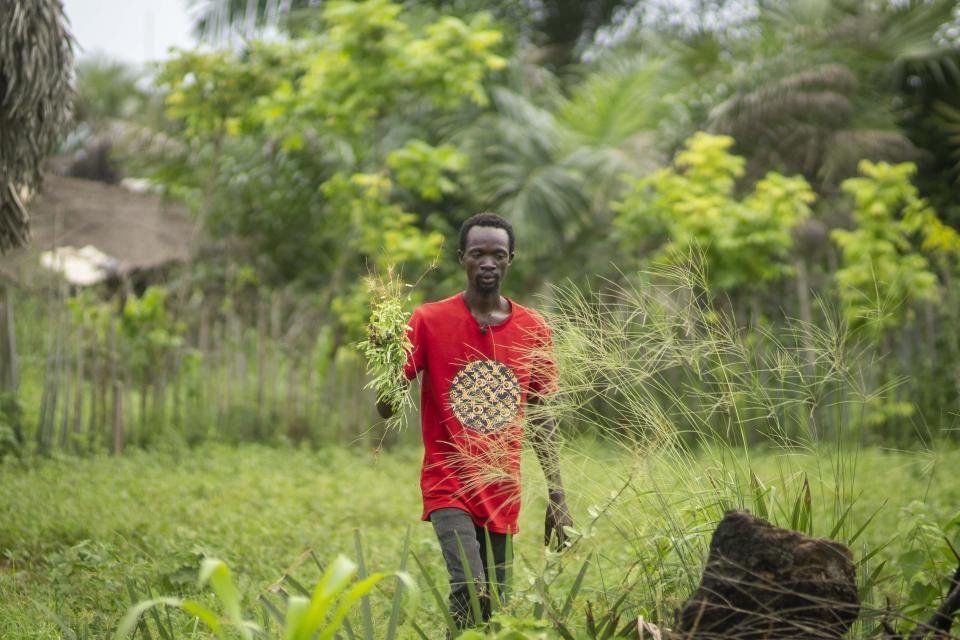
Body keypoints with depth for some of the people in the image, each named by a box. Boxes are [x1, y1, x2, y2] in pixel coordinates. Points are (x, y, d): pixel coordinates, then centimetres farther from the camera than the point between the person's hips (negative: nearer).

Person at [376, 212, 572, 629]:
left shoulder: (533, 329, 6)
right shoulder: (429, 321, -4)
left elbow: (541, 419, 14)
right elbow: (386, 410, -6)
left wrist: (557, 496, 11)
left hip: (502, 492, 4)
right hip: (448, 485, -4)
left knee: (493, 606, 5)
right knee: (471, 592, -25)